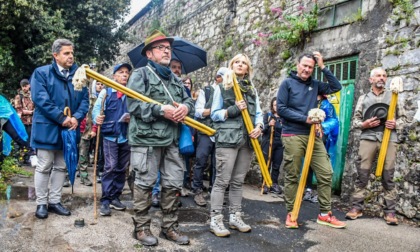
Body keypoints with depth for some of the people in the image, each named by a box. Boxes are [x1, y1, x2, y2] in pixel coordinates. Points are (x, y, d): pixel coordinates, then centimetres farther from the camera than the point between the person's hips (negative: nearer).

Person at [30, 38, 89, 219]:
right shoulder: (41, 73, -4)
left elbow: (85, 99, 5)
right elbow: (40, 99, -15)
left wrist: (76, 117, -14)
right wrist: (61, 118, -21)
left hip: (68, 129, 5)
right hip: (47, 128, -5)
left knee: (61, 167, 12)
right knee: (44, 167, 4)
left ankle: (54, 201, 25)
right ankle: (41, 203, 17)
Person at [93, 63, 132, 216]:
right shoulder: (106, 92, 1)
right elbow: (96, 108, -10)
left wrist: (132, 119, -12)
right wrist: (97, 118, -30)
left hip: (126, 136, 4)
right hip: (110, 135, -4)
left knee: (122, 168, 10)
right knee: (110, 167, -10)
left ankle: (115, 197, 23)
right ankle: (105, 200, 0)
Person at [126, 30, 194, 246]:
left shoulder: (175, 79, 20)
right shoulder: (140, 74, -1)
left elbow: (189, 101, 18)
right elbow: (133, 104, -13)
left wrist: (185, 107, -6)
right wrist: (161, 110, -19)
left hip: (172, 140, 7)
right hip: (146, 139, -6)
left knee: (173, 185, 9)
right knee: (145, 184, 3)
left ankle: (170, 227, 23)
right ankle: (141, 228, 17)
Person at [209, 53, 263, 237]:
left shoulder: (252, 90, 18)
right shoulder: (221, 88, 6)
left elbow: (258, 113, 14)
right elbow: (214, 114, 1)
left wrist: (259, 127, -6)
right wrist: (233, 109, -13)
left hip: (247, 140, 5)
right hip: (227, 139, -4)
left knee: (238, 181, 10)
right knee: (222, 181, -6)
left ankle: (235, 217, 19)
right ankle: (215, 220, 0)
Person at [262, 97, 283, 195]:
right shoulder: (267, 115, 3)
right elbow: (263, 129, -6)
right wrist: (269, 125, -24)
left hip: (279, 144, 3)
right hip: (268, 143, -3)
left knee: (277, 165, 5)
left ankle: (274, 184, 14)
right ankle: (265, 184, 4)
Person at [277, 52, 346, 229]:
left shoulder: (315, 85, 13)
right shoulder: (287, 83, 0)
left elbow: (336, 87, 8)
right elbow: (281, 109, -7)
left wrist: (323, 67, 4)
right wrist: (304, 118, -14)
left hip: (313, 135, 5)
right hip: (292, 136, -5)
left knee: (325, 173, 2)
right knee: (292, 176, 2)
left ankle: (325, 214, 14)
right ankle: (291, 213, 14)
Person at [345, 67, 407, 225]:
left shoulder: (393, 96, 16)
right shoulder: (363, 98, 15)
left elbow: (403, 117, 14)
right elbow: (355, 120, 12)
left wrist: (396, 124, -7)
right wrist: (364, 124, -8)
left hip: (389, 139, 0)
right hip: (368, 138, 0)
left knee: (388, 176, 1)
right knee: (362, 174, -1)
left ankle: (390, 211, 8)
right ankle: (357, 207, 7)